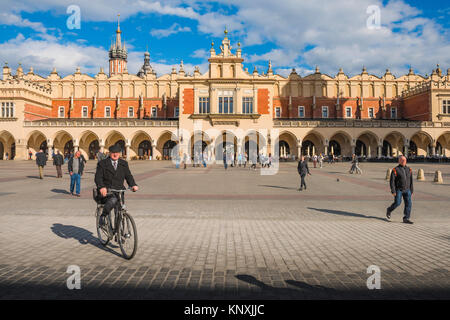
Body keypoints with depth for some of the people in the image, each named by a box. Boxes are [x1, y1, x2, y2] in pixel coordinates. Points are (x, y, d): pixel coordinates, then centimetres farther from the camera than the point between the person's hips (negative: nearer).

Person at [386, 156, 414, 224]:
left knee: (408, 203, -6)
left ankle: (406, 219, -1)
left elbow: (411, 180, 11)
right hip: (398, 190, -4)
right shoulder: (395, 170, -9)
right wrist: (393, 191, -17)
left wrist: (411, 190, 9)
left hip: (407, 190, 4)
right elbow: (392, 181, -12)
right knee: (397, 203, -7)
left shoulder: (409, 169, 6)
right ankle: (389, 210, 22)